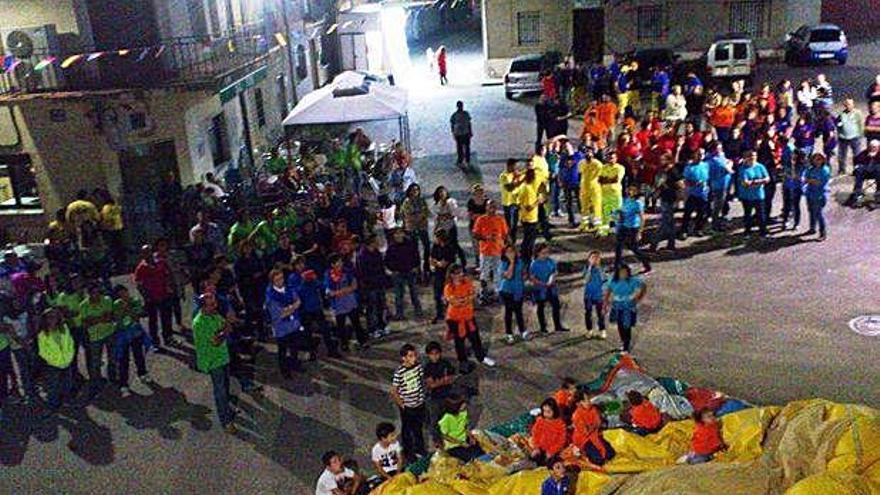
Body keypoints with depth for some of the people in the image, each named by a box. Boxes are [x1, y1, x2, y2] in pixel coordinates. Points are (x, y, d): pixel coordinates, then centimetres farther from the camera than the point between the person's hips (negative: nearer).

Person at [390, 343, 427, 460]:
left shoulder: (419, 366, -10)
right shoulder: (399, 372, -26)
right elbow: (394, 391, -17)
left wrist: (423, 395, 7)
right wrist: (401, 404, -12)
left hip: (420, 403, 5)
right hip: (407, 407, -5)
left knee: (418, 428, 25)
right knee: (407, 430, 16)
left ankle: (419, 449, 46)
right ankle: (408, 452, 36)